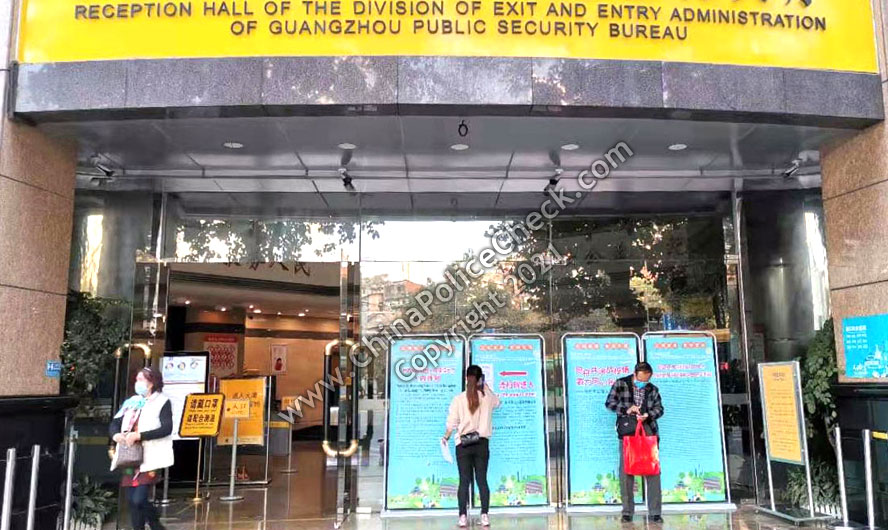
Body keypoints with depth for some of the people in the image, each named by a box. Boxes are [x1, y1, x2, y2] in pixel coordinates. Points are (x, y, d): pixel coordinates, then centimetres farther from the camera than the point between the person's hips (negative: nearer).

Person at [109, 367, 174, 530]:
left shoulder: (162, 402, -4)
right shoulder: (131, 402, 16)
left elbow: (166, 429, -15)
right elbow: (114, 423, 14)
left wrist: (138, 435, -21)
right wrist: (116, 434, -9)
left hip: (149, 459, -6)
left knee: (139, 500, -12)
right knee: (131, 500, 7)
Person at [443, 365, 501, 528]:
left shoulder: (458, 399, -5)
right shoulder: (487, 397, 1)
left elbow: (452, 423, -5)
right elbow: (497, 402, 26)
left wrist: (446, 437, 12)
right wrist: (485, 385, 31)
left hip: (463, 444, -1)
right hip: (482, 443, 1)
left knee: (464, 481, 2)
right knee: (482, 480, 6)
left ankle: (463, 517, 0)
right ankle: (484, 516, 3)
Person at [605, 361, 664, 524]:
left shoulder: (653, 389, 11)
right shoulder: (620, 384, 3)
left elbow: (659, 408, 9)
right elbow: (609, 402, 0)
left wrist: (648, 415, -11)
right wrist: (626, 409, -15)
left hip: (648, 431, 2)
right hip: (627, 431, -2)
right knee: (626, 471, -1)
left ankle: (655, 512, 5)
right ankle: (627, 512, 7)